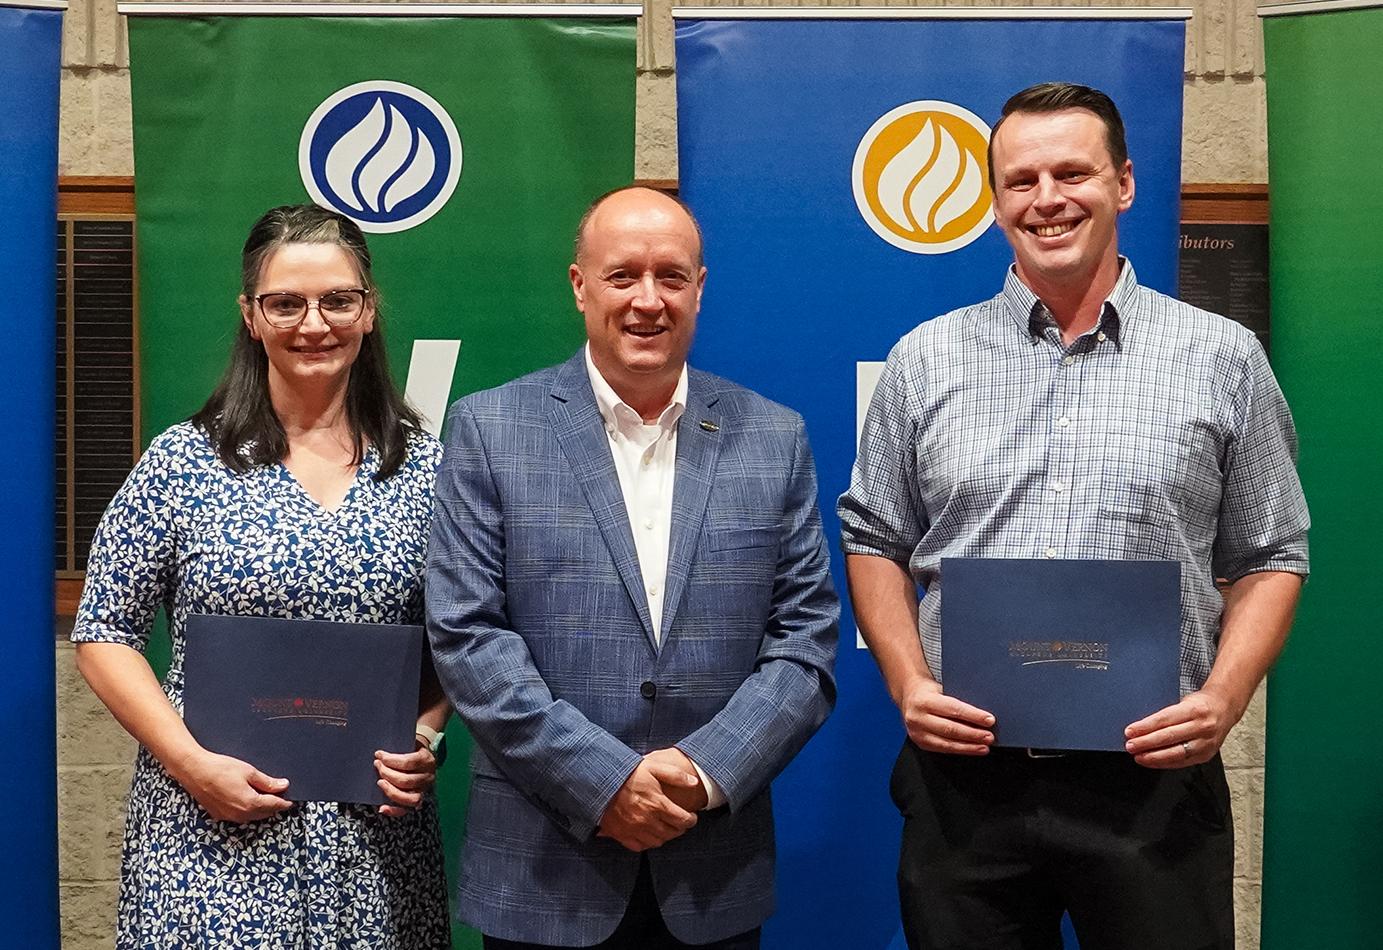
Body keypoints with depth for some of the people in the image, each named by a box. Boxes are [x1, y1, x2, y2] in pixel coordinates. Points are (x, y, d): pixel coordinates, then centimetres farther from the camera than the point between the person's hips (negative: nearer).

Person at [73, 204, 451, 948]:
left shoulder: (425, 467, 3)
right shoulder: (182, 463, -2)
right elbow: (105, 634, 0)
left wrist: (427, 735, -7)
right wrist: (192, 763, -11)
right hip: (213, 831, -1)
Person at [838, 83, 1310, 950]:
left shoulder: (1225, 360, 3)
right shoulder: (925, 360, 6)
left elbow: (1270, 557, 7)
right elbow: (874, 542, 11)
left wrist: (1224, 697, -9)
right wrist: (908, 683, -4)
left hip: (1155, 775, -1)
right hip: (964, 774, 1)